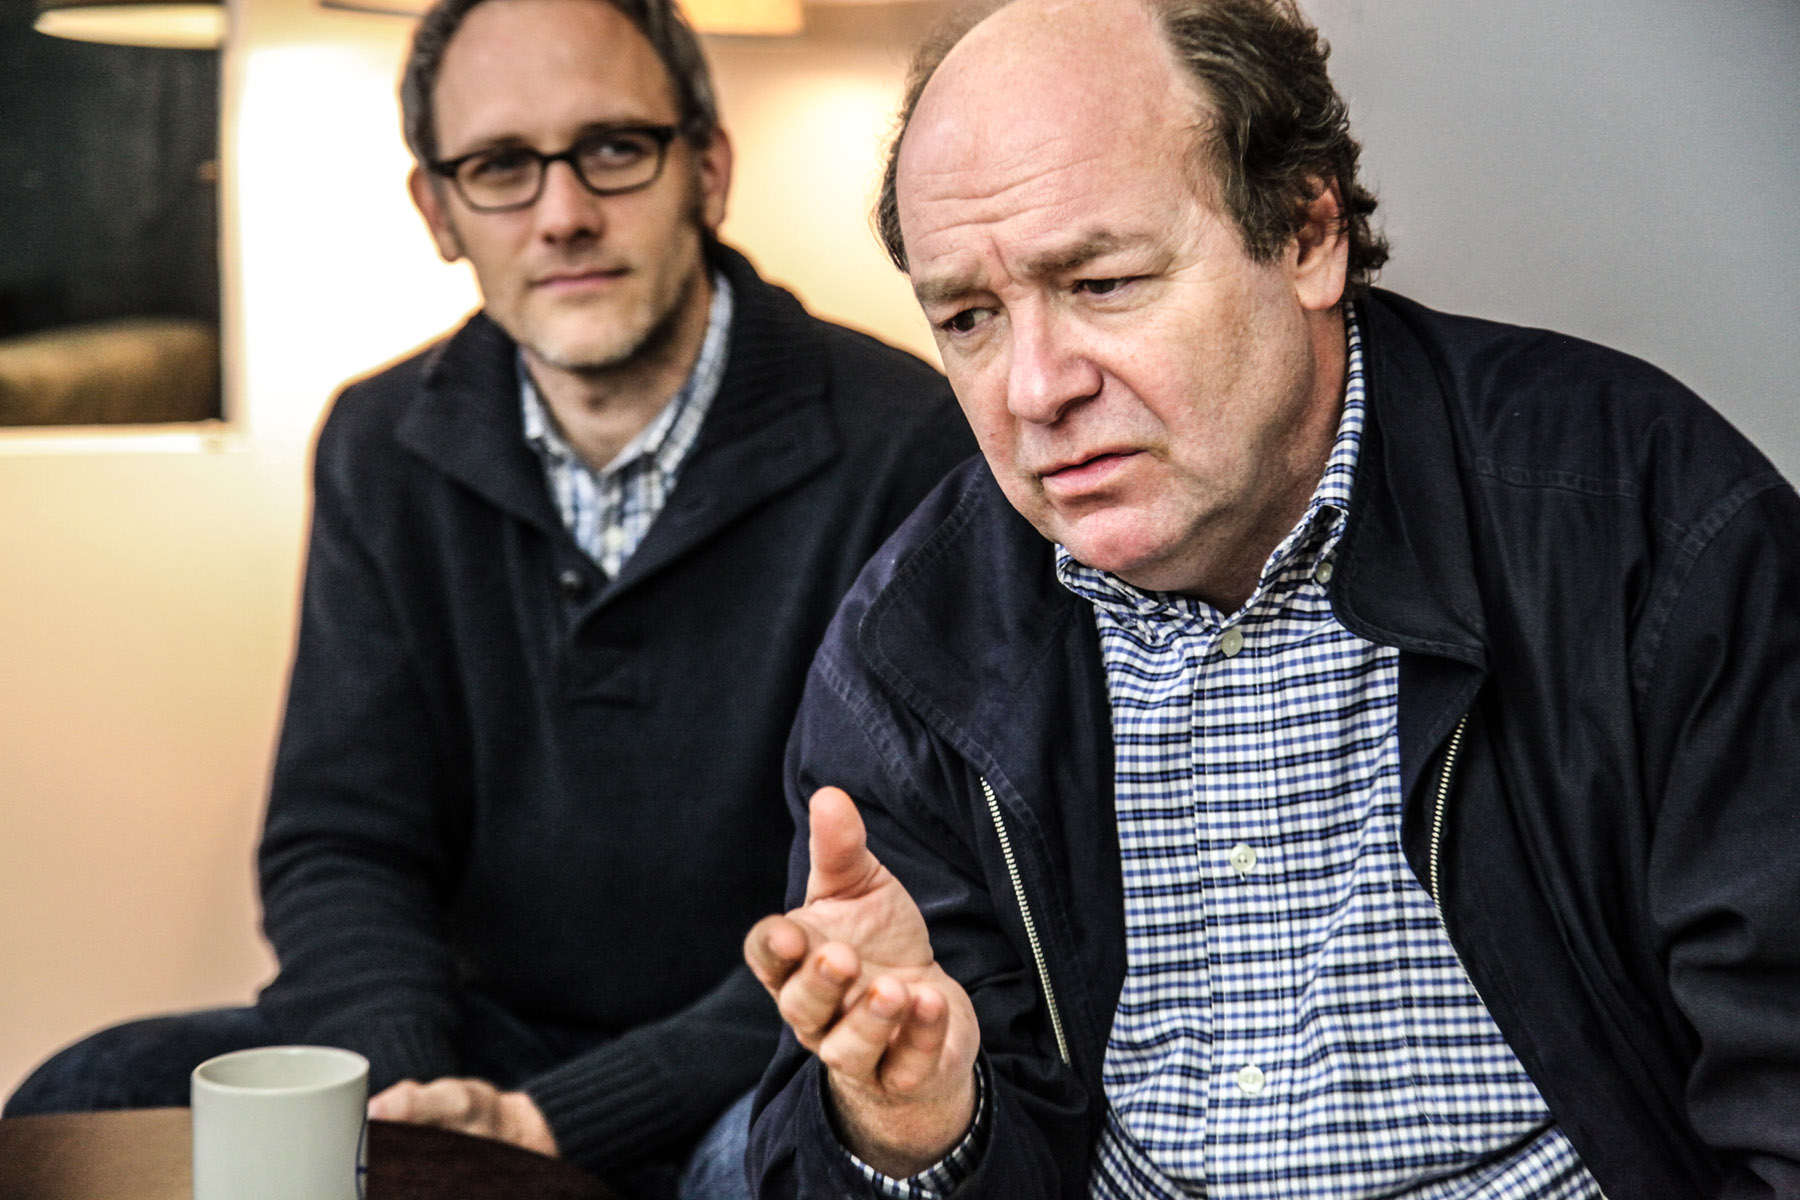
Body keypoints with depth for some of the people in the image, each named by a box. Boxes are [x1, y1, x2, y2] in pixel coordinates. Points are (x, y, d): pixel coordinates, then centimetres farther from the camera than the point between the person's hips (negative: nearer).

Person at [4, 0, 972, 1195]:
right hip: (493, 1041, 5)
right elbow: (340, 839, 4)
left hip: (759, 1066, -4)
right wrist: (403, 1092, -17)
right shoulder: (383, 450, 4)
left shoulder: (905, 446, -14)